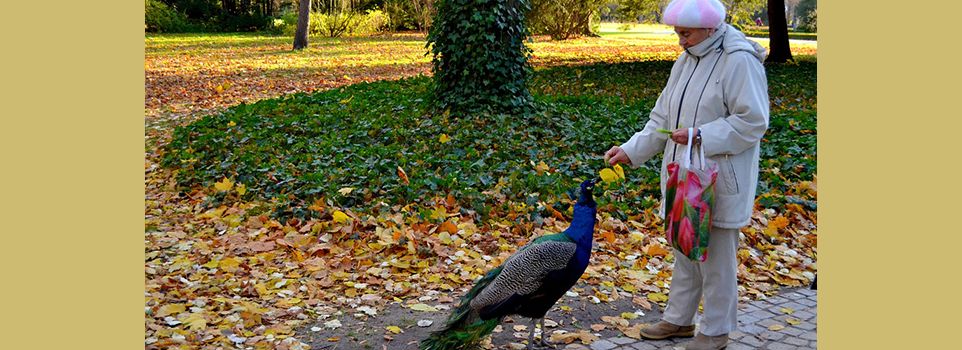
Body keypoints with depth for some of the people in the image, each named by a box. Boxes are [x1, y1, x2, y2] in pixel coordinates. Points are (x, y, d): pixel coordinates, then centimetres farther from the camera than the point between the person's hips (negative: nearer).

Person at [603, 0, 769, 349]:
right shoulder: (686, 61, 10)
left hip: (720, 182, -8)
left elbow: (752, 121, -18)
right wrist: (631, 150, 4)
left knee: (716, 258, 3)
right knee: (684, 251, 18)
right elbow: (662, 118, 13)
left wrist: (700, 136, -23)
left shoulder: (740, 61, -15)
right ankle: (678, 319, 32)